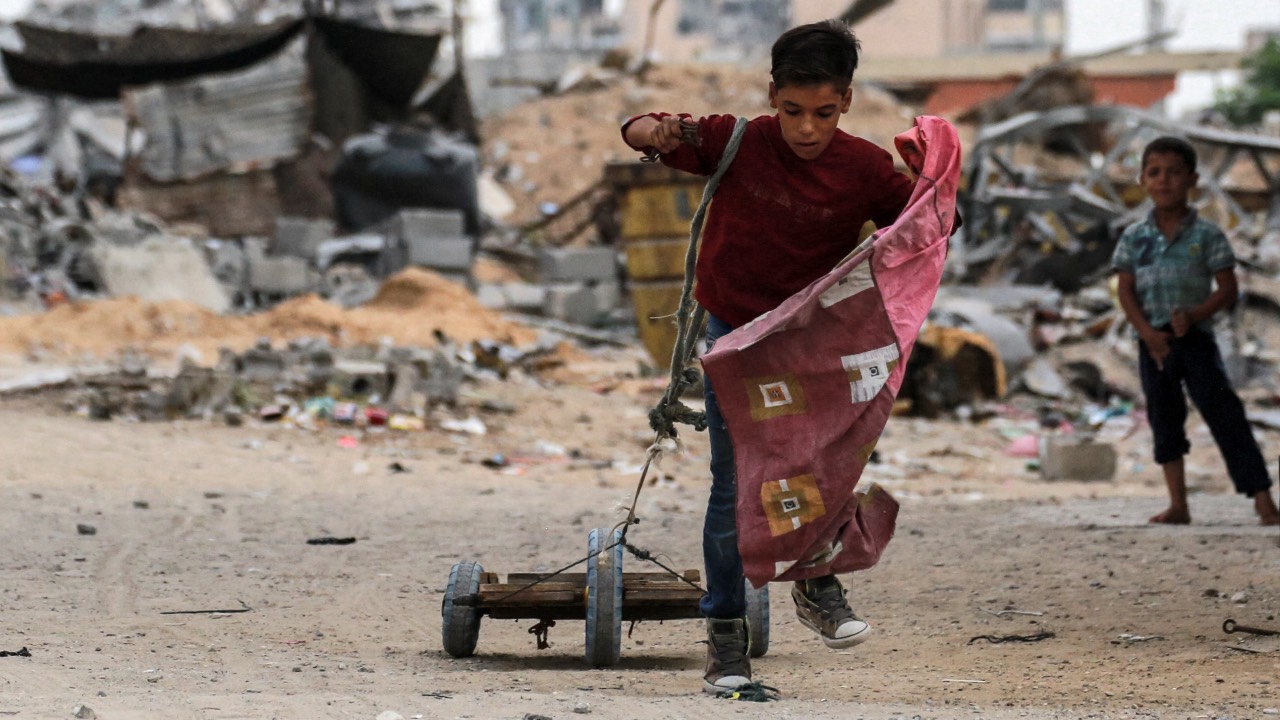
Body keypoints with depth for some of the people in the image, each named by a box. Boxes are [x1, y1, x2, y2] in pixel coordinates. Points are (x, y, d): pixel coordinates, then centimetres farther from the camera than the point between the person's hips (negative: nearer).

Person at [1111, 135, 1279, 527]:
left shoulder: (1206, 234, -1)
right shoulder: (1134, 237, 5)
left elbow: (1227, 288, -3)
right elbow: (1125, 290, 1)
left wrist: (1194, 315, -18)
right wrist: (1147, 332, -13)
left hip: (1196, 337, -3)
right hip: (1153, 342, 3)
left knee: (1224, 415, -10)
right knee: (1164, 422, 8)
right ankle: (1178, 505, 16)